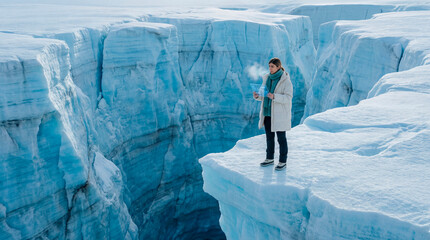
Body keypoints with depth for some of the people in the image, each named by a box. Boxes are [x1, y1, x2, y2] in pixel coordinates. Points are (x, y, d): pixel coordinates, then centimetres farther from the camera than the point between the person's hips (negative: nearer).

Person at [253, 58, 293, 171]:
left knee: (281, 138, 1)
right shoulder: (266, 78, 8)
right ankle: (269, 158, 27)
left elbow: (288, 97, -18)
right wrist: (257, 96, -9)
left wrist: (274, 96, -32)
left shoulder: (285, 80, -11)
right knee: (269, 136, 14)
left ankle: (283, 162, 10)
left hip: (279, 114, -6)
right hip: (267, 112, 6)